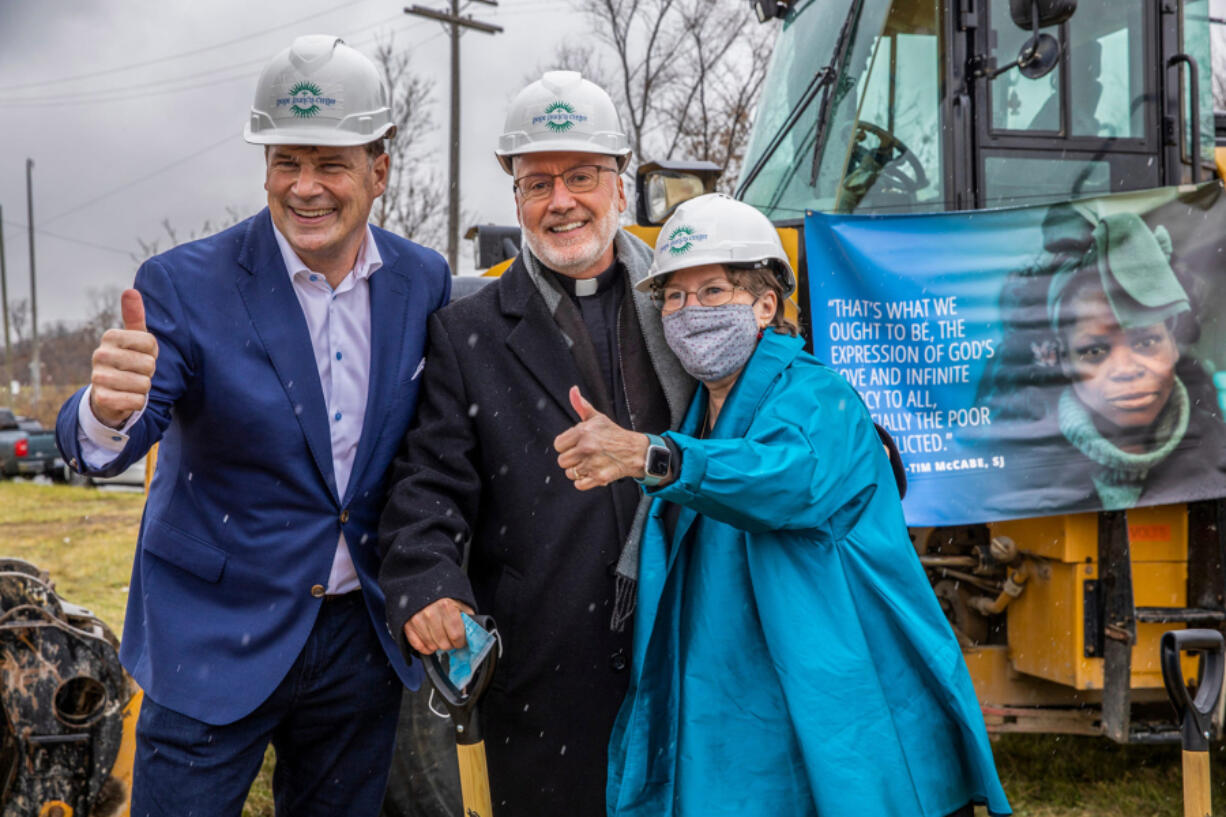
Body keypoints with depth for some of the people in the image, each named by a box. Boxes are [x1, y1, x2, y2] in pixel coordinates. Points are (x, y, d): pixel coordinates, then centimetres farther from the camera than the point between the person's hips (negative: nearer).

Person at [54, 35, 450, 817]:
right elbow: (96, 448, -19)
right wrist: (111, 409, -42)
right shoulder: (186, 283, -13)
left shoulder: (424, 280, -2)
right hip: (219, 636, -3)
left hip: (364, 638, 3)